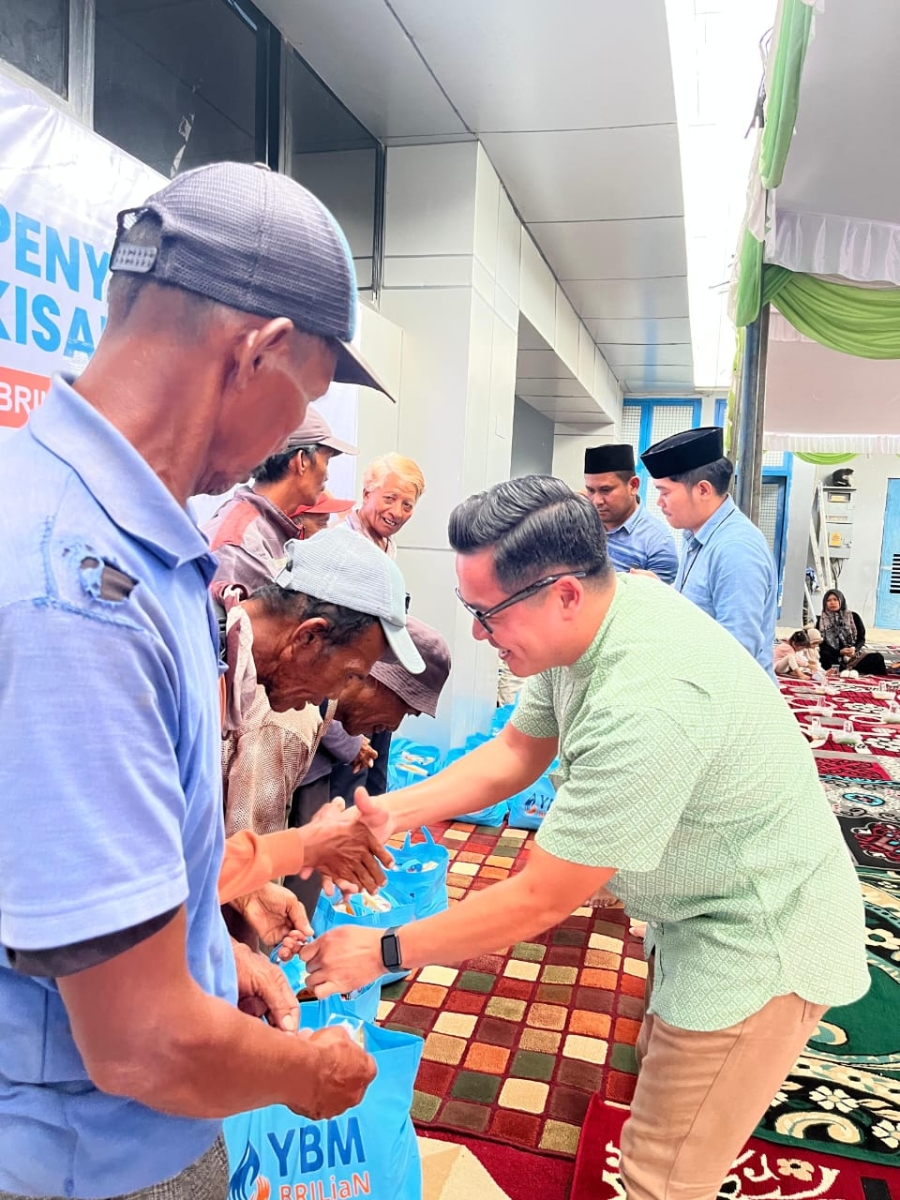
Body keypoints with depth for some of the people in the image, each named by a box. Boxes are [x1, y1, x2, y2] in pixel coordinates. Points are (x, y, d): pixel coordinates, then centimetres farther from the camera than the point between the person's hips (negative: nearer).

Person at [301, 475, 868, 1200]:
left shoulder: (648, 703, -38)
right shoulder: (585, 617, -11)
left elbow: (542, 900, -28)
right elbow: (514, 753, 1)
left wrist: (384, 952, -18)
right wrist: (390, 811, -10)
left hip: (756, 943, -8)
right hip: (698, 911, 9)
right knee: (663, 1082, 27)